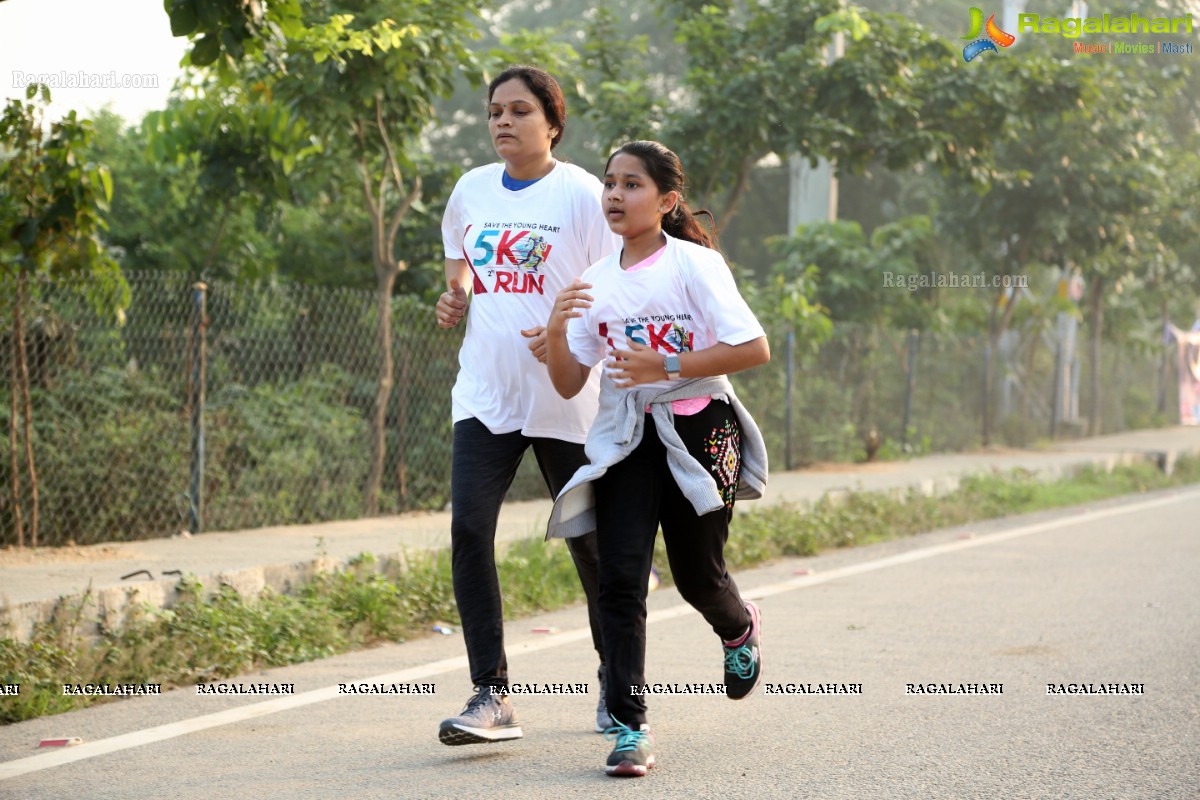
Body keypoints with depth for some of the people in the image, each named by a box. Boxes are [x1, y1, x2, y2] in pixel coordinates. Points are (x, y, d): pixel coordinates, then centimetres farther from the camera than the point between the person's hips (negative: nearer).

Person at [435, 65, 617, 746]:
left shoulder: (582, 195, -8)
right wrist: (455, 296, 7)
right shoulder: (472, 190, 8)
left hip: (566, 399, -4)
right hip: (485, 397, 4)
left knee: (589, 539, 8)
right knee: (469, 529, -13)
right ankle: (492, 696, -12)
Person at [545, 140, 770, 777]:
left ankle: (740, 629, 45)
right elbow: (569, 384, 5)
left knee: (697, 575, 8)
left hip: (697, 431, -3)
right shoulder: (596, 282, 6)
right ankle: (629, 729, -8)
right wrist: (557, 329, -14)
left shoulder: (694, 264, -7)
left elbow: (755, 349, -15)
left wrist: (666, 367, -21)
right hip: (625, 439, 3)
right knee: (619, 577, -10)